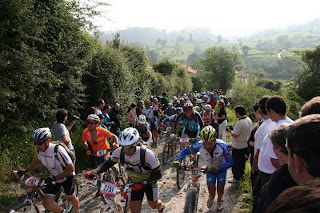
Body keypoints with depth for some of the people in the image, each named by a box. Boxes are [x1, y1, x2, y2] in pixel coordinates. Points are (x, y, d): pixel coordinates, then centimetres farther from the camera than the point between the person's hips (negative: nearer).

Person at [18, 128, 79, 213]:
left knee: (71, 198, 18)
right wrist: (25, 170, 2)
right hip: (53, 178, 5)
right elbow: (38, 161, 11)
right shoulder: (40, 150, -14)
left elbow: (71, 168, -30)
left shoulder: (58, 150, -35)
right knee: (47, 204, -7)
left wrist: (54, 178, -30)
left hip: (67, 177, -5)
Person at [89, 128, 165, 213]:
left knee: (153, 205, 19)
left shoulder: (147, 154, -36)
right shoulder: (119, 152, -25)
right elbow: (107, 164, -9)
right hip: (134, 183, 2)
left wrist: (142, 184, -42)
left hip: (149, 181, -2)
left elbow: (158, 174, -28)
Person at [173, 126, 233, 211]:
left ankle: (219, 200, 38)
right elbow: (185, 150, -20)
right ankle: (211, 196, 35)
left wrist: (218, 168, -48)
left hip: (221, 168, -1)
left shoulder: (222, 146, -36)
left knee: (220, 188, 2)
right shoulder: (199, 145, -32)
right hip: (210, 169, 1)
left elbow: (230, 162, -32)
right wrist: (178, 160, -38)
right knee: (211, 189, -4)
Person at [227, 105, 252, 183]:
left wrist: (230, 130, -14)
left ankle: (236, 177, 18)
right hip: (245, 144, 9)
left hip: (238, 147, -9)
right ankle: (241, 173, 41)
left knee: (236, 162, 7)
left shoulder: (239, 123, -31)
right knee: (242, 160, 24)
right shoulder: (249, 120, -2)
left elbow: (235, 135, -29)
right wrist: (235, 128, 10)